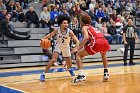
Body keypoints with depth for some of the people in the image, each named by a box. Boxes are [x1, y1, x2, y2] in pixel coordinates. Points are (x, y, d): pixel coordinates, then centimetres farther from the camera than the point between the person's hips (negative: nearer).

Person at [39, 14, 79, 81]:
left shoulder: (70, 32, -29)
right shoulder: (57, 30, -24)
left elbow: (76, 40, -28)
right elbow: (50, 35, -6)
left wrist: (77, 48, -48)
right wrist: (43, 39, -23)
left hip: (66, 47, 1)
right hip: (58, 45, -1)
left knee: (69, 62, 11)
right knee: (53, 59, -21)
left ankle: (69, 69, 50)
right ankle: (43, 74, -13)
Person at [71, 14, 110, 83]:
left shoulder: (84, 27, 13)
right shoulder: (92, 27, 34)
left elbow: (86, 37, -8)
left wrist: (78, 48, -8)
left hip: (97, 42, -7)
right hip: (105, 42, 7)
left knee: (78, 55, 6)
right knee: (103, 54, 41)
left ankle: (81, 75, -10)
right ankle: (106, 72, 34)